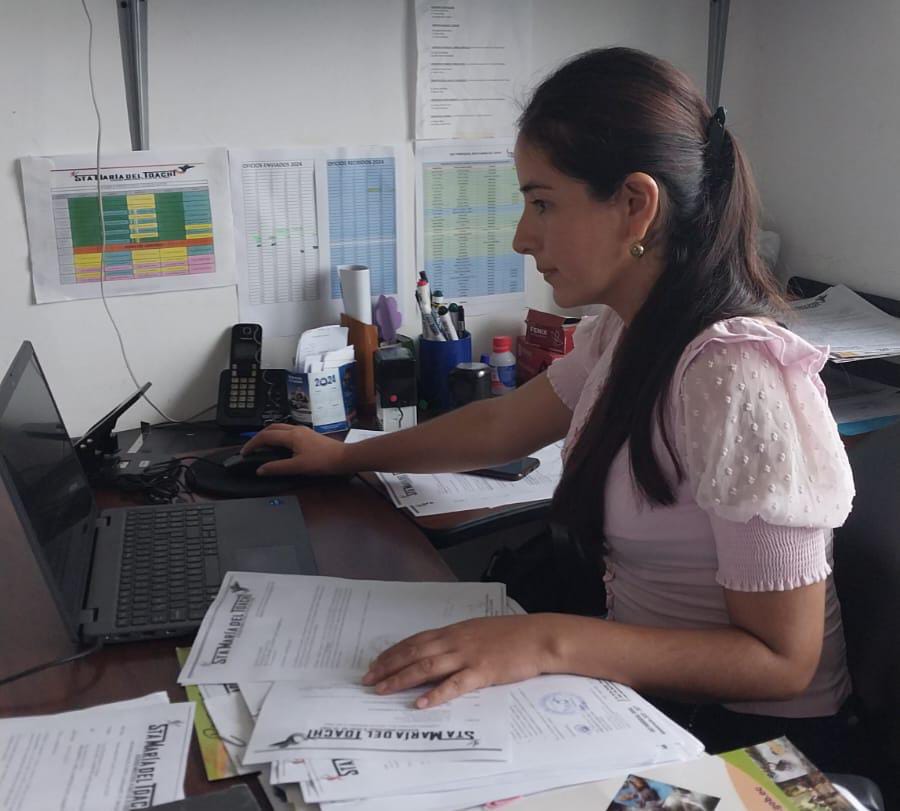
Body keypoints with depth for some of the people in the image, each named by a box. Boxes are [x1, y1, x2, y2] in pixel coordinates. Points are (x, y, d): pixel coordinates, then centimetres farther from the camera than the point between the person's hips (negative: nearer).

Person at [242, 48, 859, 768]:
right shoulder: (623, 331, -2)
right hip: (647, 679, 7)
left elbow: (783, 662, -25)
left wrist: (549, 642, -34)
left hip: (742, 731, -7)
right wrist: (345, 456, 22)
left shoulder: (736, 381, -28)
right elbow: (499, 426, 13)